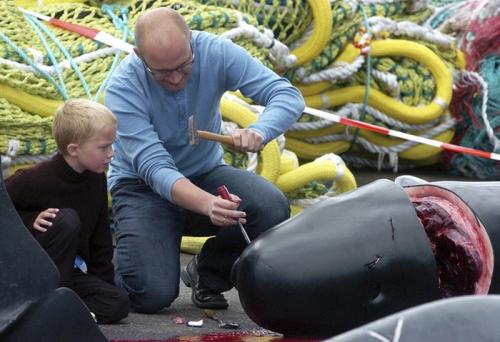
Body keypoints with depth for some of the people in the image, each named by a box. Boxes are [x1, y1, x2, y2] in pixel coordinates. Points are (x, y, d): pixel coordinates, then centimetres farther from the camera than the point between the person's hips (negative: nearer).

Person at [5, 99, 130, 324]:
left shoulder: (96, 180, 1)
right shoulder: (36, 179, -20)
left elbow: (100, 236, 11)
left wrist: (107, 283, 8)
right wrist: (30, 220, -24)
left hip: (71, 270, 6)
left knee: (119, 303, -16)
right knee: (66, 221, -32)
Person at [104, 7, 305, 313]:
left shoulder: (216, 52, -18)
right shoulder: (123, 89, -25)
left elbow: (289, 96, -21)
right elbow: (154, 168, -31)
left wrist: (260, 132, -44)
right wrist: (207, 204, -50)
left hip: (206, 173, 3)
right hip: (142, 186, -3)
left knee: (273, 209, -27)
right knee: (153, 294, -24)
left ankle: (208, 273, 2)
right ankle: (121, 257, 15)